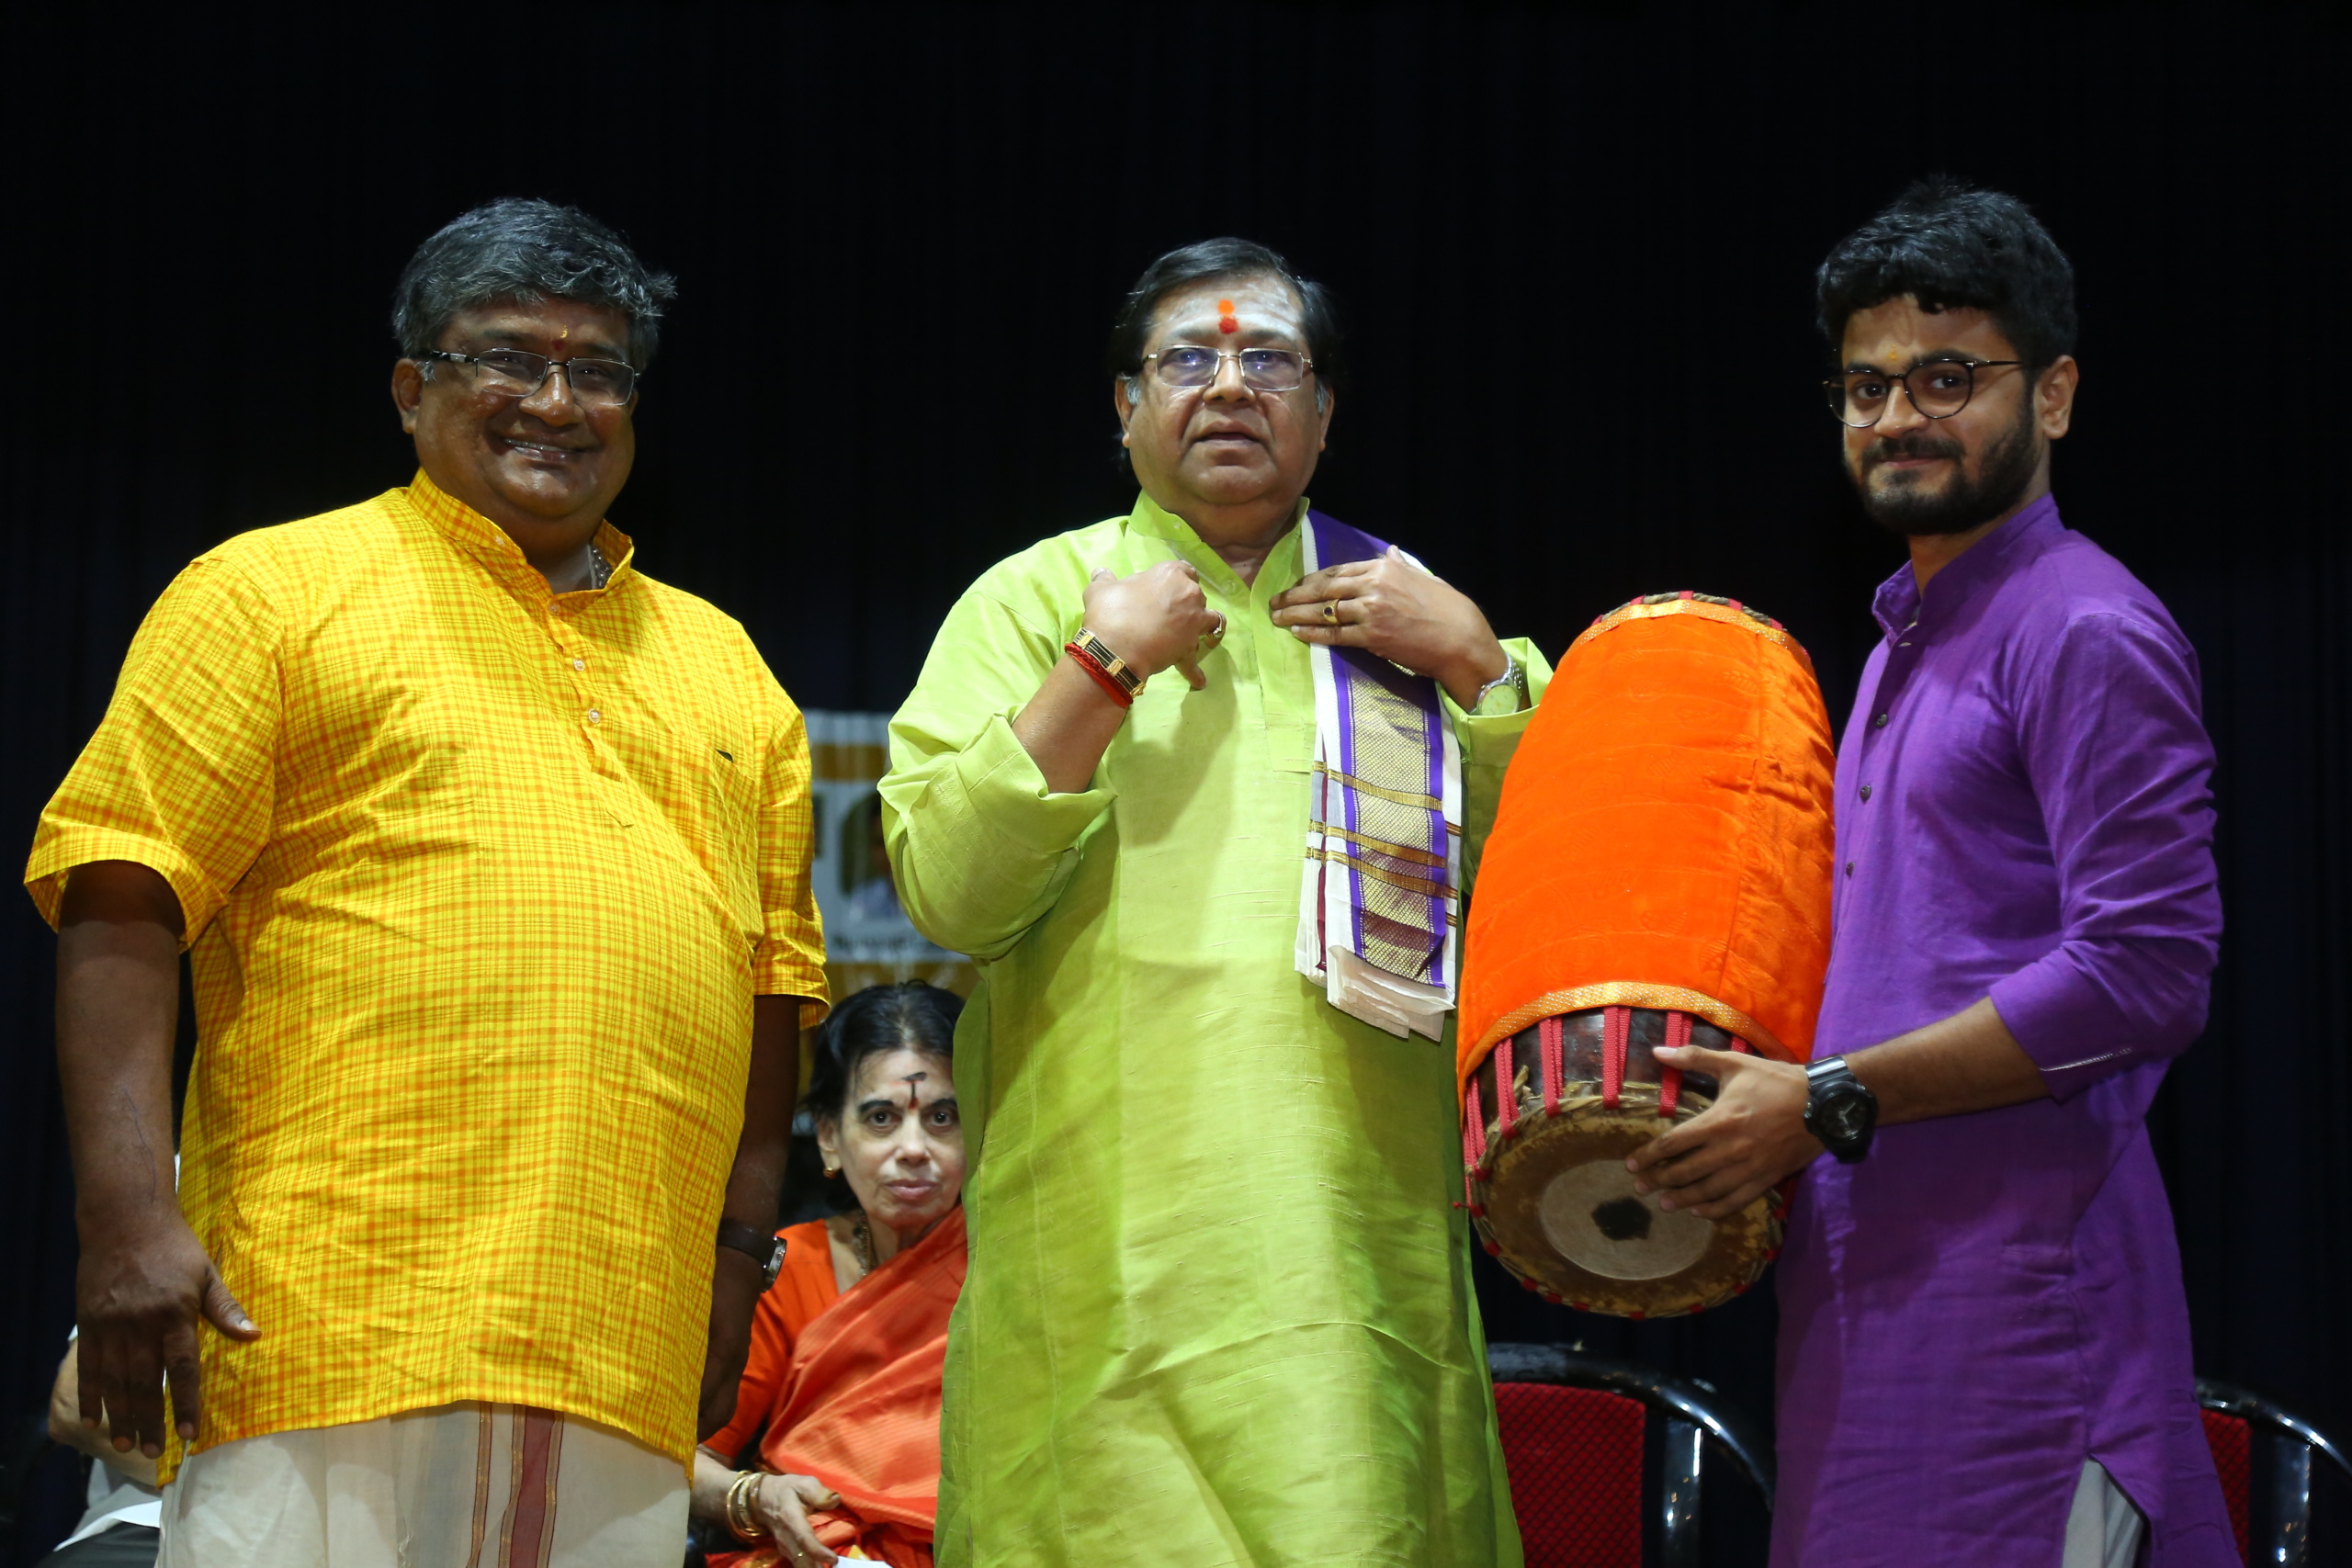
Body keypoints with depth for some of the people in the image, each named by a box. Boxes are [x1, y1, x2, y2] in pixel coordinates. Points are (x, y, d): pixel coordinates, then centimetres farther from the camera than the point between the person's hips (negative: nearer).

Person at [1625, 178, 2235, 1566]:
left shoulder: (2087, 631, -9)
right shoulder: (1910, 642, 21)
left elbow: (2147, 977, -18)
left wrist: (1826, 1102, -16)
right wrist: (1761, 1086, 14)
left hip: (2023, 1280, -9)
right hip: (1877, 1273, 9)